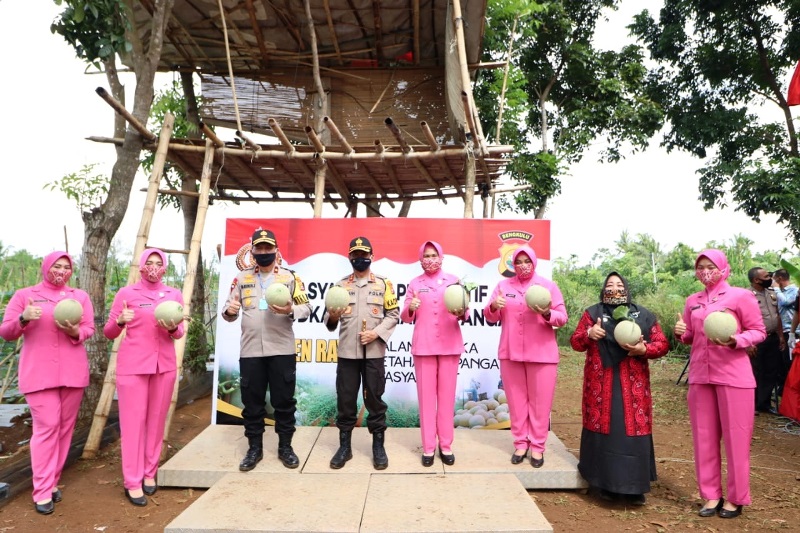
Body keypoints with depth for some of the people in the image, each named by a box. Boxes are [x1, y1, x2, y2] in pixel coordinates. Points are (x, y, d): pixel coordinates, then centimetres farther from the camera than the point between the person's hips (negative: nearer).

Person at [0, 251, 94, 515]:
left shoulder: (80, 296, 11)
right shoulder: (24, 295, 4)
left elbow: (89, 329, 8)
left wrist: (75, 332, -15)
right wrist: (23, 318, -20)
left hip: (72, 371, 3)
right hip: (39, 372, -3)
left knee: (65, 426, 7)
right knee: (46, 427, -8)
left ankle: (53, 481, 21)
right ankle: (42, 491, 1)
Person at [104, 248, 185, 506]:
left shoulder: (174, 295, 7)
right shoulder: (126, 293, -1)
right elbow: (109, 332, 1)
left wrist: (173, 329, -12)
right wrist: (120, 321, -20)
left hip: (164, 364, 3)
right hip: (133, 365, -3)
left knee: (157, 420, 8)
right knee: (133, 421, -1)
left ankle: (149, 473, 21)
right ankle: (132, 481, 7)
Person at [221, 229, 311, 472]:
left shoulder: (290, 277, 2)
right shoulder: (242, 278, 9)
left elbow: (306, 307, 0)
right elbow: (229, 310, 9)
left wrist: (291, 310, -20)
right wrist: (229, 311, -15)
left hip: (282, 349, -2)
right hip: (250, 350, 2)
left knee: (284, 400, 6)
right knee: (252, 401, 10)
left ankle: (285, 446, 21)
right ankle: (254, 448, 25)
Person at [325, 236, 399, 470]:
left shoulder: (383, 283, 6)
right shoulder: (341, 285, 10)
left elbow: (393, 315, 2)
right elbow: (330, 319, 7)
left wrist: (377, 332, -12)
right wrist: (332, 317, -16)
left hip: (374, 352, -1)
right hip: (347, 351, 2)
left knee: (375, 398, 5)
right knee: (345, 399, 7)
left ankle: (378, 446, 18)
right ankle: (344, 446, 20)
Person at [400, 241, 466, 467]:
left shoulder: (453, 280, 6)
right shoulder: (414, 283, 6)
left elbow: (464, 313, 3)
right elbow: (405, 317, 2)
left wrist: (461, 313, -20)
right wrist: (410, 308, -20)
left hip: (449, 345, 0)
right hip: (423, 345, 0)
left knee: (447, 395, 5)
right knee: (426, 396, 3)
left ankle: (446, 445, 17)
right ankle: (428, 447, 13)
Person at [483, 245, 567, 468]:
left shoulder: (549, 286, 2)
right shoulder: (503, 285, 8)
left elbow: (562, 318, -4)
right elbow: (491, 317, 5)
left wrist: (547, 314, -24)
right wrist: (493, 306, -17)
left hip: (541, 354, -2)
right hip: (510, 353, 2)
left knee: (540, 402, 3)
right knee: (516, 400, 9)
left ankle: (537, 446, 15)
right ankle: (520, 443, 20)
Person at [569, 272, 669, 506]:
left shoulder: (643, 315, 9)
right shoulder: (592, 313, 8)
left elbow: (662, 344, 7)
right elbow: (575, 342, 5)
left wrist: (644, 349, -13)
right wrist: (588, 334, -16)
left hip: (633, 384, 1)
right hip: (600, 383, 0)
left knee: (634, 428, -2)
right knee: (602, 427, 1)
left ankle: (635, 487, 9)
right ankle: (604, 484, 14)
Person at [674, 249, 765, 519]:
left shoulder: (741, 295, -4)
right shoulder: (693, 301, 11)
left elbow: (758, 331, -4)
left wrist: (736, 341, -22)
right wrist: (680, 332, -5)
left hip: (733, 375, -5)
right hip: (700, 375, 5)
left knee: (735, 437, 4)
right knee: (704, 437, 9)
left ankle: (736, 498, 19)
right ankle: (711, 494, 21)